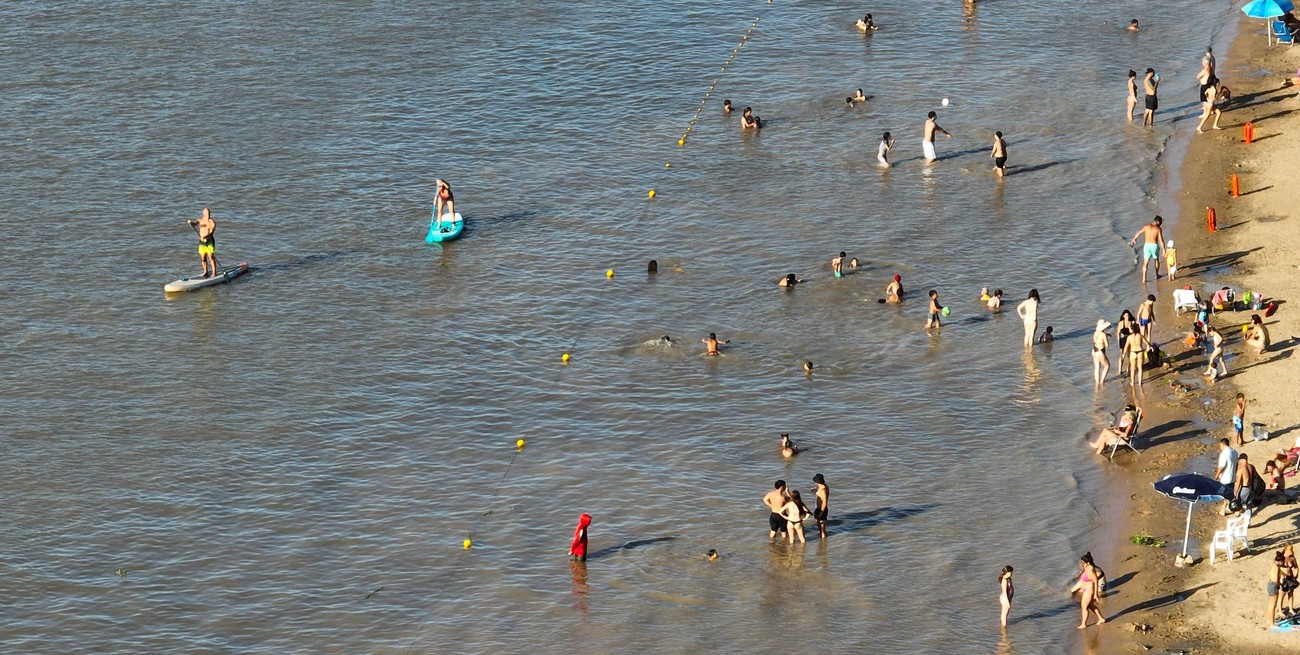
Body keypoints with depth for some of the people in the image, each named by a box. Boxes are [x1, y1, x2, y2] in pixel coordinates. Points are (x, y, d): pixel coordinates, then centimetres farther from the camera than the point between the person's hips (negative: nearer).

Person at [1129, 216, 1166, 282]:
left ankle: (1144, 278, -5)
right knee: (1156, 260, 25)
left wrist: (1134, 239, 28)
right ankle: (1156, 275, 37)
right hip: (1154, 246, -1)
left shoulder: (1146, 226, -1)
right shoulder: (1158, 229, -9)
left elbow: (1138, 233, 10)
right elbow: (1161, 240, -14)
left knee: (1145, 263, 5)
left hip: (1146, 245, 1)